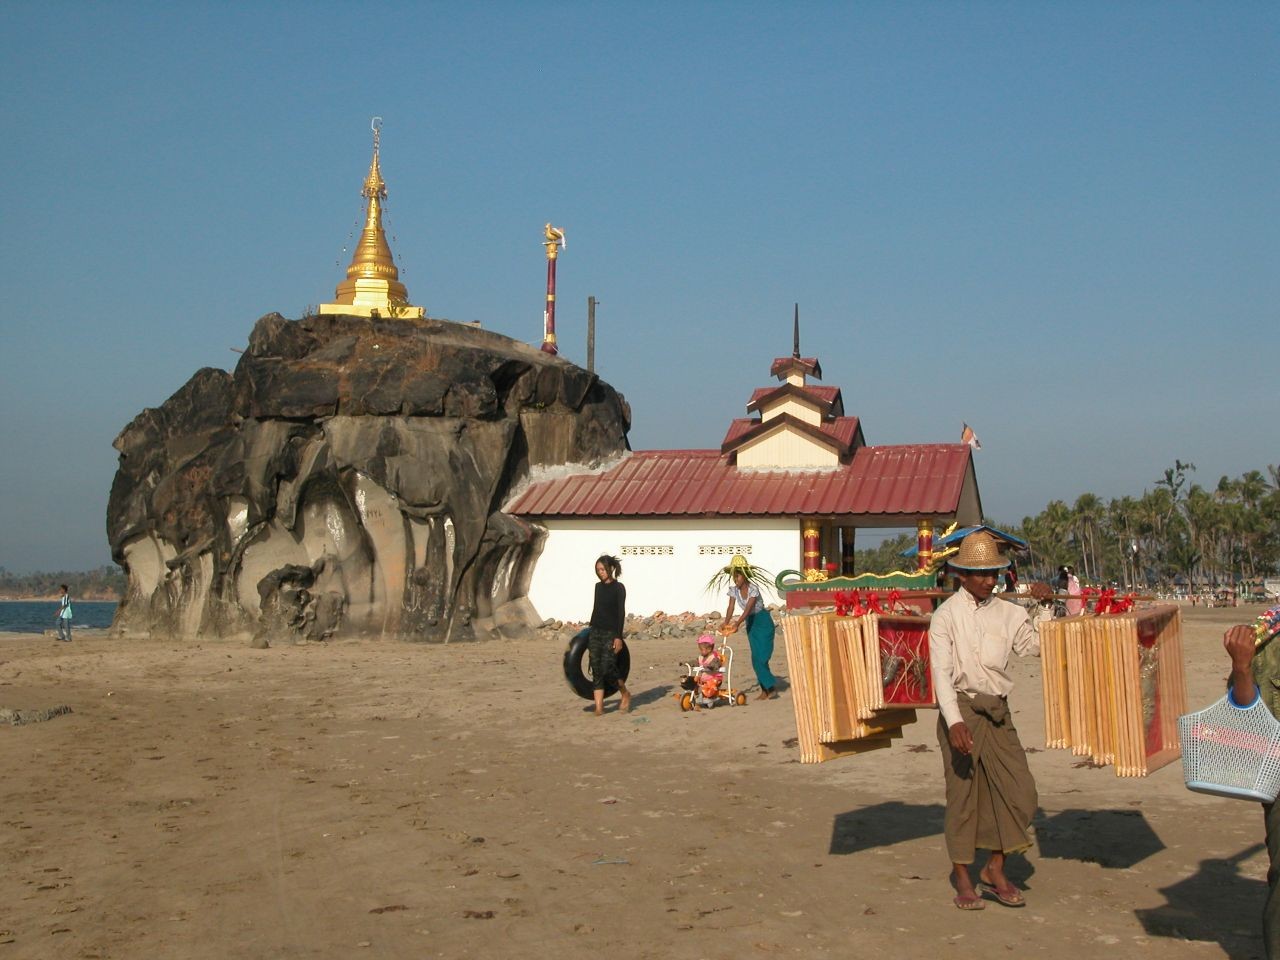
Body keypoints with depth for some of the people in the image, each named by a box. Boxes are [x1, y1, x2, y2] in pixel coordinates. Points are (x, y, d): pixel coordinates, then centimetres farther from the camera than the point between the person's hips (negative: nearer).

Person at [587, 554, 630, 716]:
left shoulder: (618, 588, -6)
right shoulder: (598, 587, 12)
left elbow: (621, 613, -10)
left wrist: (618, 637, -16)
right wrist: (590, 627, 22)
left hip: (611, 633, -6)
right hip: (595, 632, 6)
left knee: (607, 668, -15)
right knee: (596, 669, -1)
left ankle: (625, 694, 11)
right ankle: (599, 708, -2)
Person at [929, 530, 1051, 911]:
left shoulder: (1008, 612, 9)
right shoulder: (946, 615, -5)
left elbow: (1036, 646, 12)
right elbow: (941, 670, -12)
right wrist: (954, 721, -23)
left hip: (998, 711, 5)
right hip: (961, 710, -4)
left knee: (1018, 790, 2)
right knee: (963, 793, 3)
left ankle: (995, 870, 19)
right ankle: (963, 879, 18)